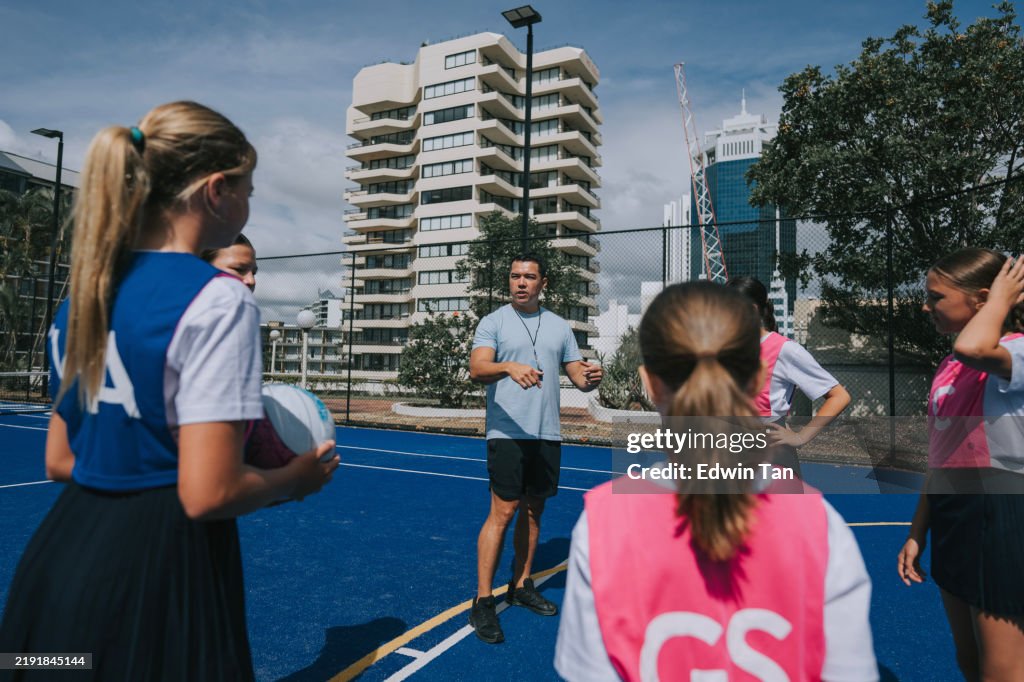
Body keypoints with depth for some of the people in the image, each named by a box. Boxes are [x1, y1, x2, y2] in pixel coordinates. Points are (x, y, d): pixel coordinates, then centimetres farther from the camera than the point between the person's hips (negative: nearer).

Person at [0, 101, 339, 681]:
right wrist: (295, 478, -5)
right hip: (159, 576, -7)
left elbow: (59, 461, 11)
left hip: (60, 557, 7)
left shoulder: (86, 292, 5)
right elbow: (207, 494, -22)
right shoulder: (217, 298, -19)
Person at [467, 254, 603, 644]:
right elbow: (477, 369, -17)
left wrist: (591, 379, -12)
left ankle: (521, 587, 28)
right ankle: (483, 602, 4)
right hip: (507, 433, -5)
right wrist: (510, 367, -37)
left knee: (533, 510, 12)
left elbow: (578, 375, 12)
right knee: (503, 512, -6)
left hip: (547, 435, 5)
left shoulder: (559, 327, 11)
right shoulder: (493, 322, -2)